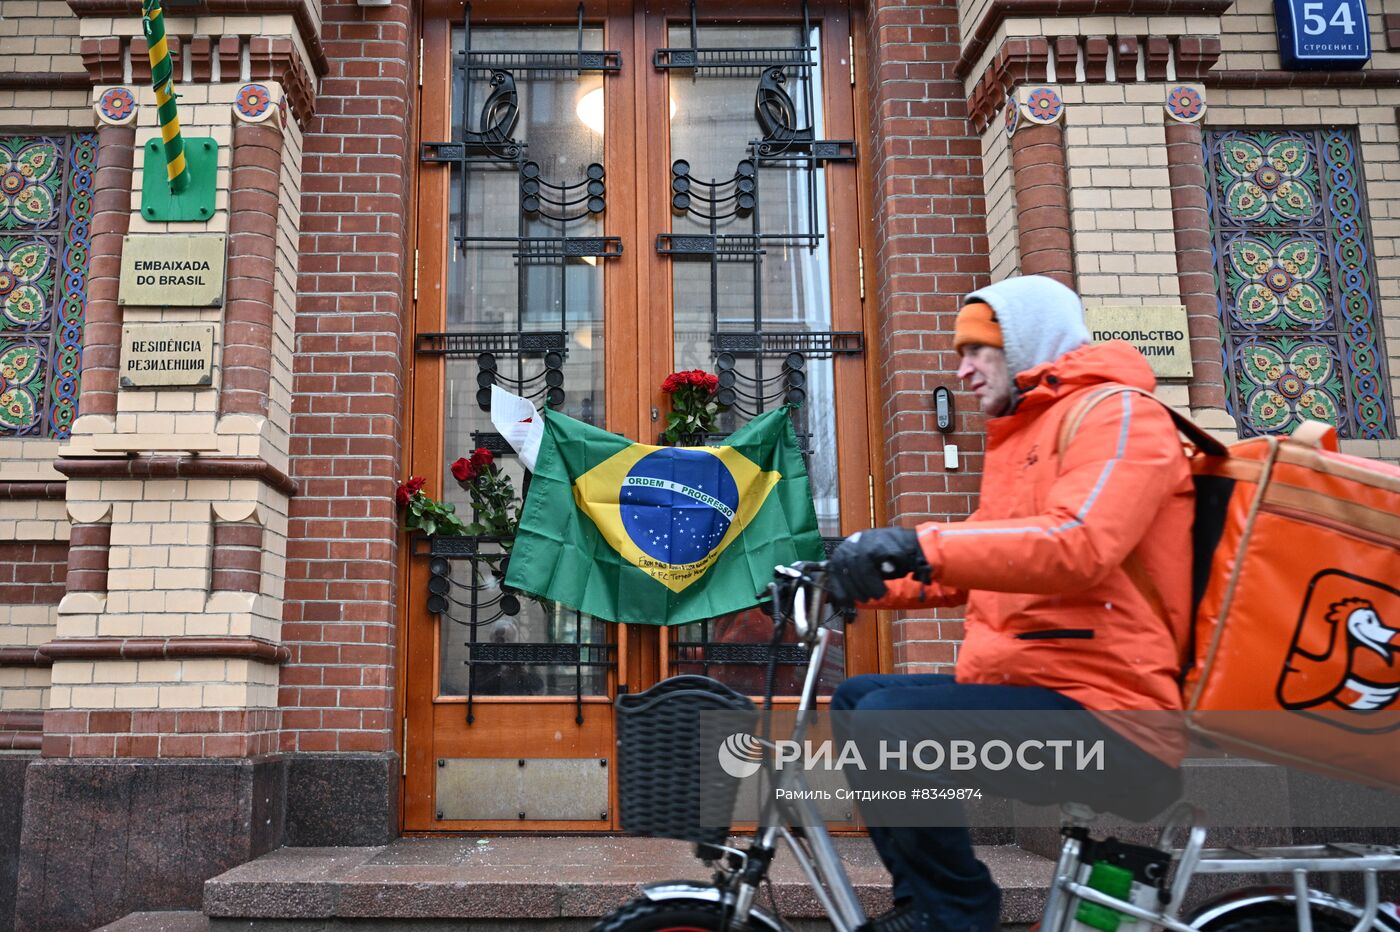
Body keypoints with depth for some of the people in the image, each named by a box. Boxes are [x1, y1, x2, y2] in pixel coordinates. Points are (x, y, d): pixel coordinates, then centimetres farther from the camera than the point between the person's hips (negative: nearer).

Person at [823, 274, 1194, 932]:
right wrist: (862, 581, 11)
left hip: (1098, 705, -10)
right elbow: (968, 570, 23)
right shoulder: (1021, 435, 23)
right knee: (856, 697, 12)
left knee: (889, 715, -25)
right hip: (1019, 680, 10)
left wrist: (920, 545, -33)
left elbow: (1081, 544, -27)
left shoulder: (1115, 413, -8)